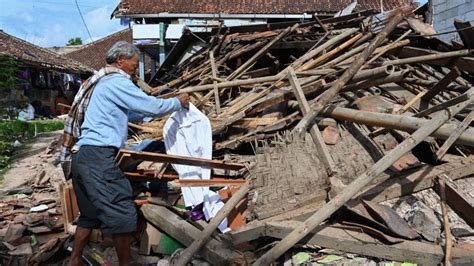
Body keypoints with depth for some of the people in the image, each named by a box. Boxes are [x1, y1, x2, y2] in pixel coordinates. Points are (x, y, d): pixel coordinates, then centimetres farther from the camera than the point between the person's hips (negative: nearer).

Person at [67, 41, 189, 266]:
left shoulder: (103, 82, 24)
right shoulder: (117, 82, -8)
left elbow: (138, 110, 29)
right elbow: (151, 107, -10)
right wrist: (178, 102, 6)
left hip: (82, 156, 11)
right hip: (98, 157, -11)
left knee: (90, 214, 19)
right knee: (122, 214, -4)